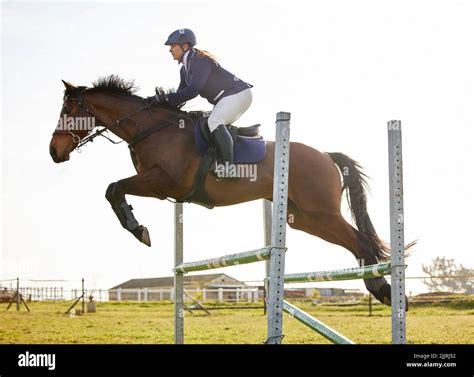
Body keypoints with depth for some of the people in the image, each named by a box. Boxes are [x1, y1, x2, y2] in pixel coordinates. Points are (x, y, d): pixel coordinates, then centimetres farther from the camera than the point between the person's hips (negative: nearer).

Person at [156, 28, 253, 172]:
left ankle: (228, 164, -32)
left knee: (214, 121, -27)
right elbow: (182, 92, 15)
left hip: (238, 94, -11)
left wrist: (167, 97, -27)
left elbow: (193, 91, -29)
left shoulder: (200, 61, -20)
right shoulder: (185, 69, 12)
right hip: (225, 99, 11)